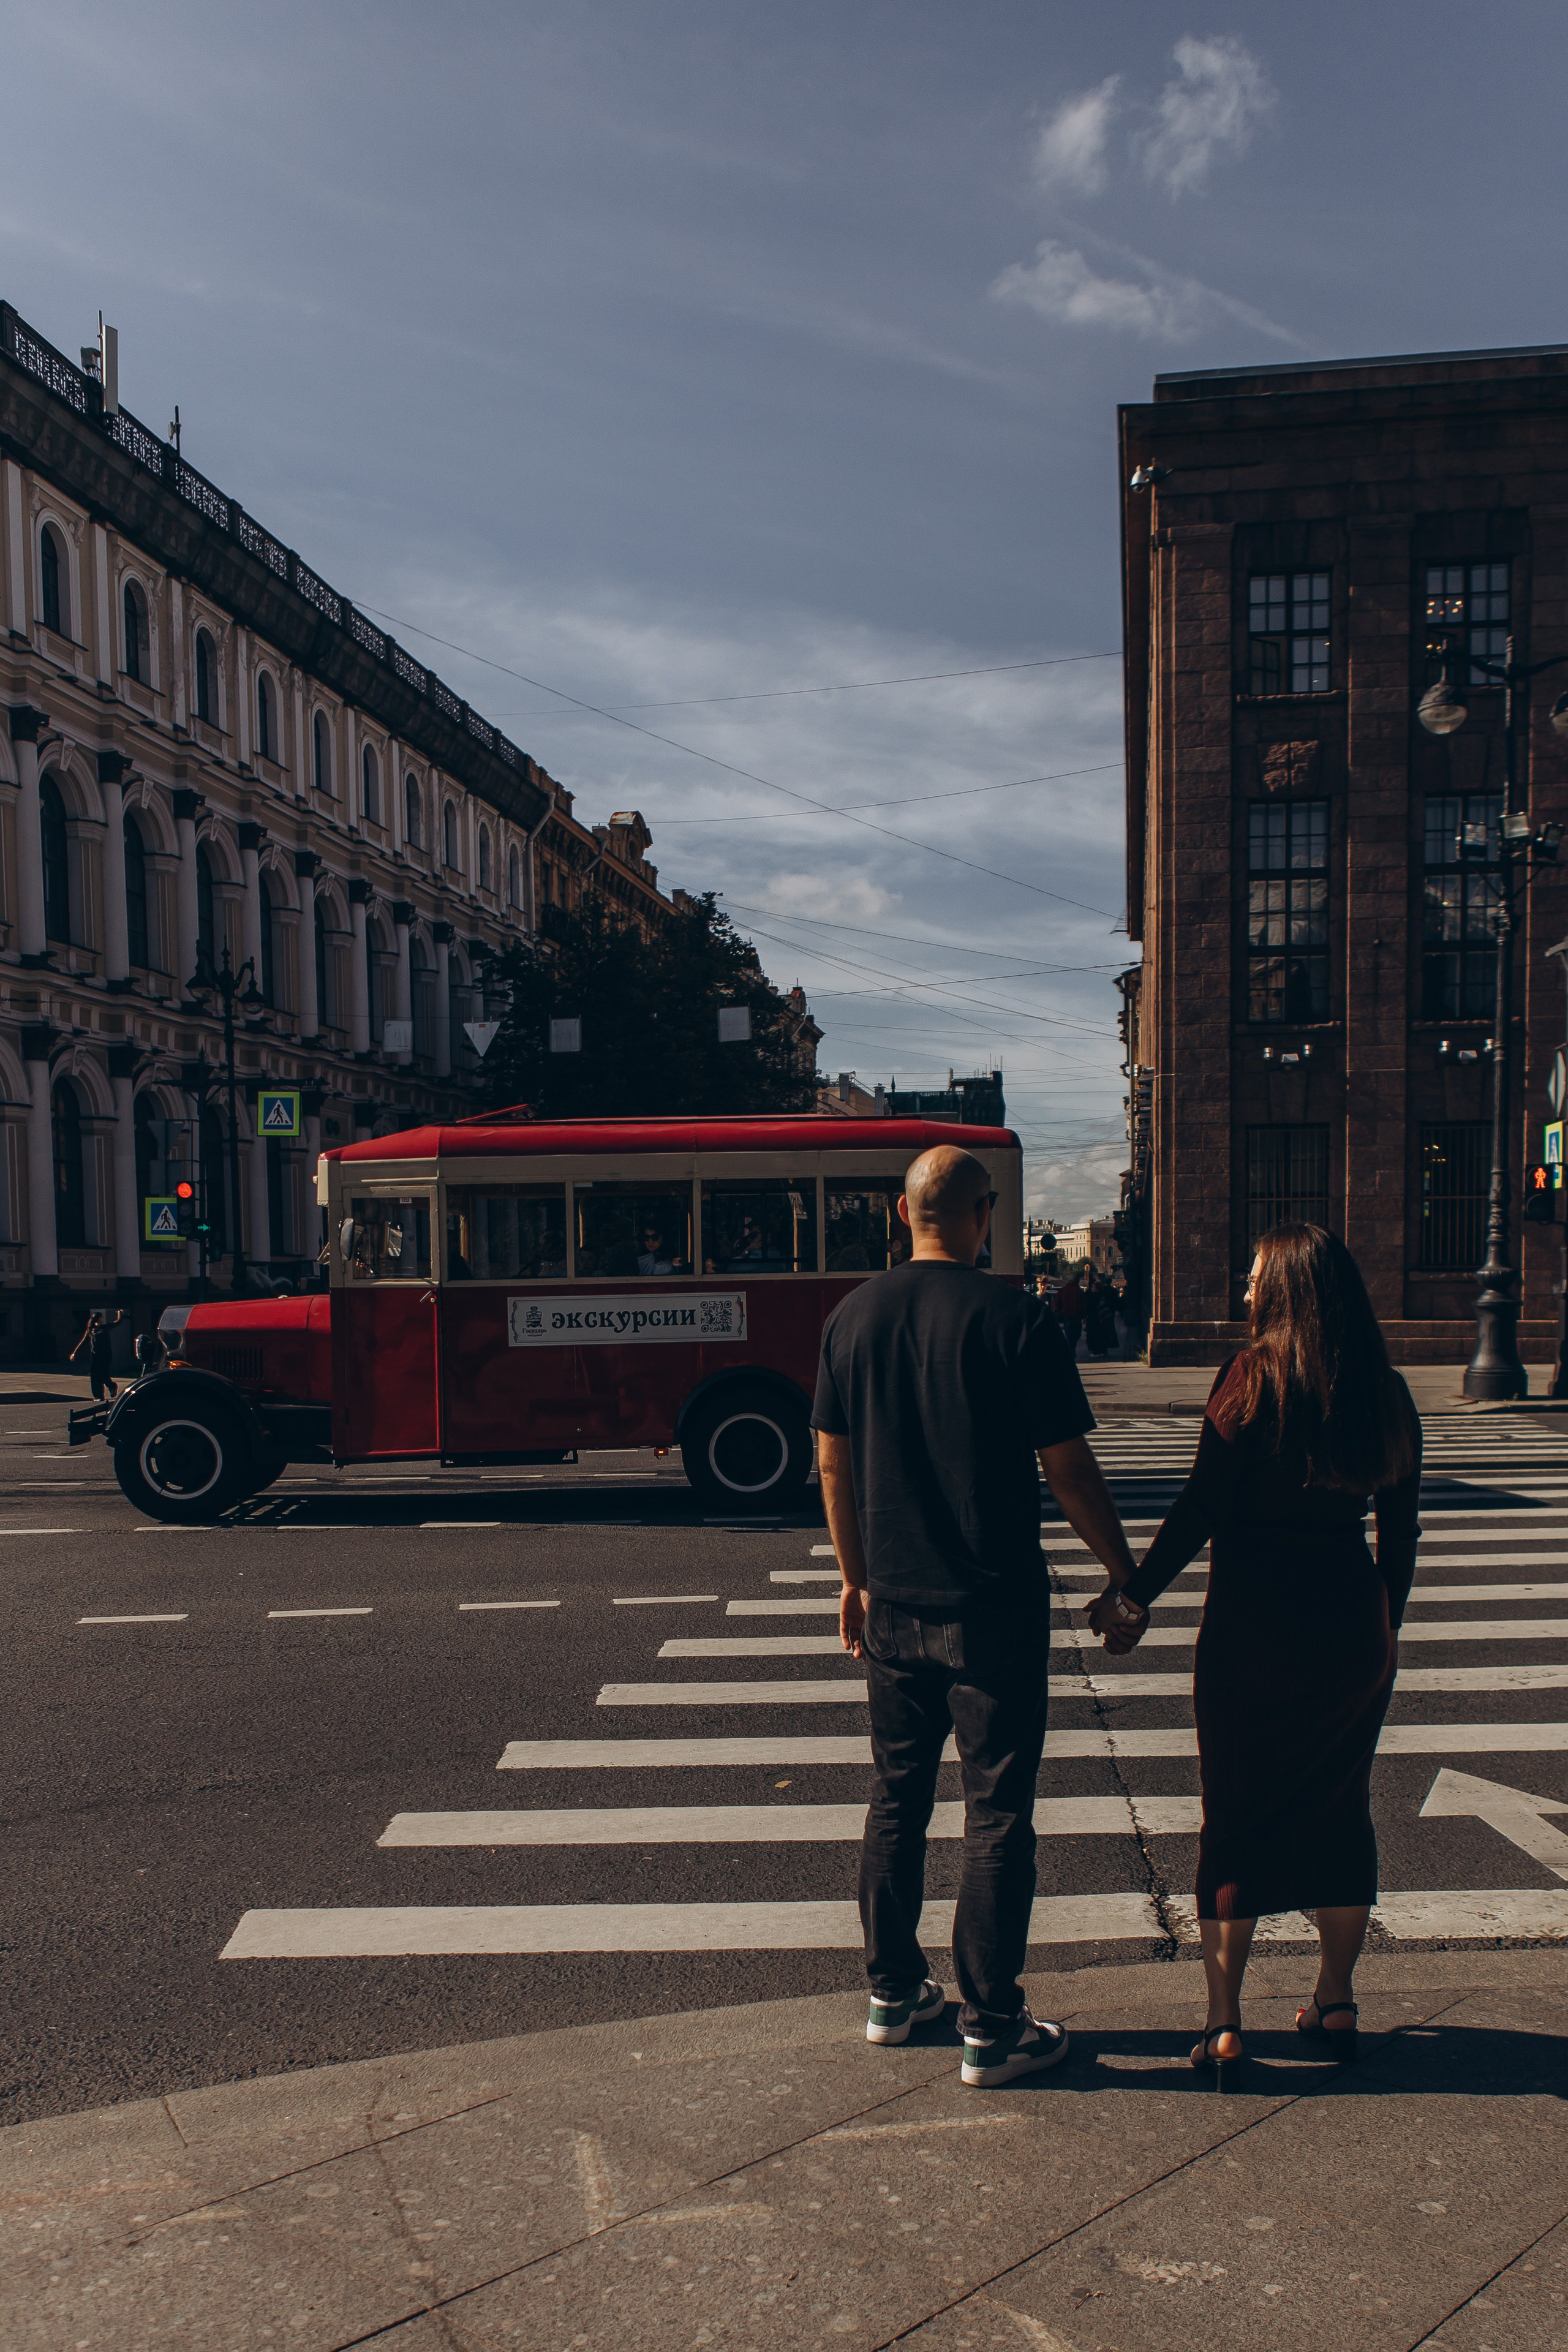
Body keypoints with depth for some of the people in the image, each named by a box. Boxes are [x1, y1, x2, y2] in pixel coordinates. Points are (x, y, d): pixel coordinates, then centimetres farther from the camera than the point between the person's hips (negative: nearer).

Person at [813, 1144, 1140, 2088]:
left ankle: (894, 1991, 29)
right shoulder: (1017, 1319, -14)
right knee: (997, 1815, 5)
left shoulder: (854, 1315, 1)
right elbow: (1071, 1471, -10)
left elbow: (834, 1465, 7)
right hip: (993, 1609, -4)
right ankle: (993, 2029, 14)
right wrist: (1126, 1574, 3)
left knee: (898, 1798, 17)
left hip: (892, 1605, 5)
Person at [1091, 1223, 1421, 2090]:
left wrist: (1135, 1595, -6)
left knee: (1234, 1818, 6)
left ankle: (1222, 2027, 11)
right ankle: (1335, 2005, 28)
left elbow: (1201, 1508, -14)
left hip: (1254, 1624, -4)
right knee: (1338, 1811, 18)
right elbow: (1401, 1531, 9)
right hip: (1352, 1622, 5)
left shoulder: (1255, 1376, -12)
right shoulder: (1385, 1392, 4)